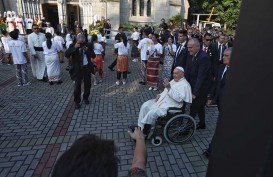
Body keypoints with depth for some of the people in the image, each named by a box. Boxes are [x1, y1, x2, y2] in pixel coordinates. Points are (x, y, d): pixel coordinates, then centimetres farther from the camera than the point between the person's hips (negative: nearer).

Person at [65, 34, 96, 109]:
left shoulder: (88, 45, -1)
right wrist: (74, 47, -28)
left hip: (87, 67, 3)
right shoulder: (73, 45, -7)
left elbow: (93, 56, -4)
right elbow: (66, 54, -18)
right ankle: (77, 102, 13)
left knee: (87, 84, 13)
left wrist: (87, 50, -20)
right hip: (78, 68, -2)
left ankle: (85, 98, 36)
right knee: (77, 85, -4)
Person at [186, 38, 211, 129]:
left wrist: (195, 92, -26)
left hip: (200, 87, -8)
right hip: (193, 85, 8)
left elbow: (201, 76, -27)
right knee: (199, 106, 22)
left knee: (193, 108, -1)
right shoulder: (191, 55, 1)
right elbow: (188, 72, 4)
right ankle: (202, 124, 40)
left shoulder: (203, 57, -24)